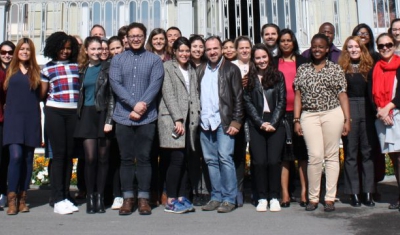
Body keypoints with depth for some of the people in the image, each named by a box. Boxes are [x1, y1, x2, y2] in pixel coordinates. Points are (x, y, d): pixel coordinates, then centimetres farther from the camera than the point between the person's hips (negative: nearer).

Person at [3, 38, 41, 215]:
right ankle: (12, 198, -7)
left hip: (31, 119, 1)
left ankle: (22, 197, 12)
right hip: (13, 118, -1)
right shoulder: (10, 70, 10)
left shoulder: (37, 71, 10)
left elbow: (42, 94, 12)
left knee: (28, 158, 3)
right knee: (16, 156, -14)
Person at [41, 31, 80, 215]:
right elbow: (42, 94, 9)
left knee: (69, 154, 4)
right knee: (58, 153, -4)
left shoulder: (77, 66, 12)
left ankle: (66, 196, 13)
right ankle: (58, 199, 0)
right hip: (54, 112, -2)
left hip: (74, 112, 2)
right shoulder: (47, 68, 9)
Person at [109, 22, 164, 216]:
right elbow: (115, 83, -2)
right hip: (123, 116, 1)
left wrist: (143, 104, -16)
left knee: (144, 158, 2)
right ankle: (127, 198, 12)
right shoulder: (118, 59, 10)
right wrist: (134, 105, -13)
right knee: (126, 158, 5)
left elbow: (155, 84, -4)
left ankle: (143, 199, 9)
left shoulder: (154, 60, 7)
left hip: (147, 117, -1)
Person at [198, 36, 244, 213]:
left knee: (225, 158, -9)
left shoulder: (231, 69, 3)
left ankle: (229, 199, 0)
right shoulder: (200, 71, 15)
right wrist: (197, 119, 4)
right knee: (211, 160, 6)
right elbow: (197, 97, 14)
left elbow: (238, 98, -1)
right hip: (205, 123, 5)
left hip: (224, 122, -4)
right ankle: (216, 197, 15)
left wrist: (236, 122, -9)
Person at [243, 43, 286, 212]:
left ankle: (274, 198, 5)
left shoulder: (278, 76, 10)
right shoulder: (249, 78, 10)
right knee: (259, 161, -4)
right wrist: (261, 123, -7)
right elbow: (248, 103, 3)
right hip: (256, 126, 0)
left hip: (275, 125, 0)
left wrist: (273, 123, -7)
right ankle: (262, 198, 6)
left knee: (274, 160, -6)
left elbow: (282, 102, 4)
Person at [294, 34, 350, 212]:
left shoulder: (335, 69, 7)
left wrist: (347, 119, -3)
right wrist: (296, 120, 1)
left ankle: (330, 197, 10)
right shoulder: (302, 69, 11)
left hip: (333, 114, 0)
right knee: (315, 156, -6)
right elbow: (298, 95, 8)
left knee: (332, 156, 3)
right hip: (309, 116, 0)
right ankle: (313, 197, 6)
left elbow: (342, 95, 4)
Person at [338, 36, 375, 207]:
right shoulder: (342, 68, 2)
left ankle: (368, 192, 12)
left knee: (367, 151, 6)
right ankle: (353, 193, 8)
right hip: (348, 111, -2)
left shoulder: (369, 66, 9)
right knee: (350, 153, 3)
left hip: (366, 110, 2)